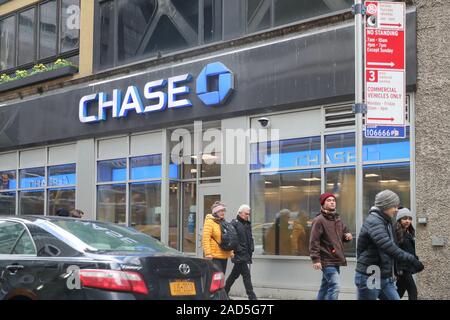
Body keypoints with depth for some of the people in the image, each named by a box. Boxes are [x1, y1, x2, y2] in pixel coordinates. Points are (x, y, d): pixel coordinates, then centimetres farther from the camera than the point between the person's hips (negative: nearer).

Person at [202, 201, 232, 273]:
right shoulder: (209, 221, -7)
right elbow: (205, 238, -15)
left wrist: (231, 252, 20)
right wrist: (208, 254, -21)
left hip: (224, 256, 8)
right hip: (214, 257, -8)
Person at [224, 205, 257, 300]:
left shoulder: (247, 224, 17)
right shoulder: (234, 223, -9)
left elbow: (250, 238, 24)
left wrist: (251, 248, 13)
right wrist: (233, 250, -17)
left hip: (246, 254, 8)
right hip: (239, 255, -8)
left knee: (235, 274, 16)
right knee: (246, 275, -8)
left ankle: (224, 293, 27)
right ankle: (252, 296, -6)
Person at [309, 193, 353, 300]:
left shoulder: (337, 219, 14)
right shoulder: (319, 220, -10)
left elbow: (345, 231, 27)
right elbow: (314, 241, -15)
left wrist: (348, 236, 2)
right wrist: (316, 259, -21)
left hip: (336, 260, 8)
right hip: (327, 261, -8)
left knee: (326, 287, 14)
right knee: (335, 286, -17)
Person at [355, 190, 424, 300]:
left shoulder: (386, 222, 14)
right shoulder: (373, 222, -17)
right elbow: (388, 247, -31)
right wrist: (411, 259, -33)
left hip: (385, 278, 9)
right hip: (369, 278, -9)